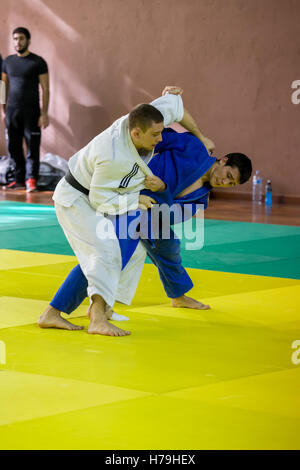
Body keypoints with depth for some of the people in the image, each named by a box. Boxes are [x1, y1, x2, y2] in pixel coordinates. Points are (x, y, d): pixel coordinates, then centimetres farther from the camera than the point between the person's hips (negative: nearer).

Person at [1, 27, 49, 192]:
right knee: (13, 147, 6)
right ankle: (19, 180, 13)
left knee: (32, 147, -5)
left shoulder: (38, 62, -3)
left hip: (31, 110, -4)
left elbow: (45, 89, -4)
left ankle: (31, 180, -2)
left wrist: (44, 114, -11)